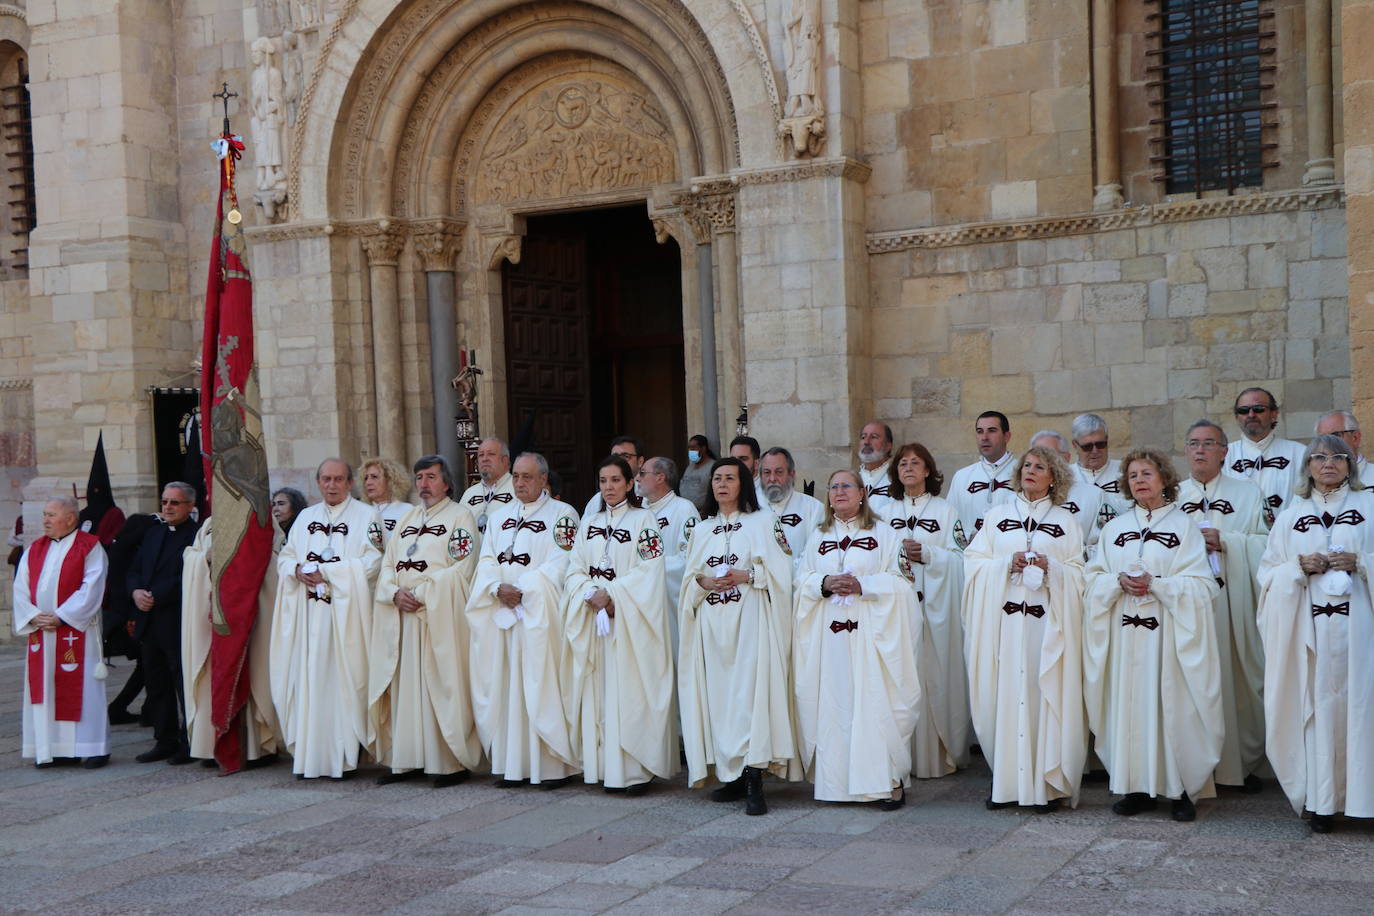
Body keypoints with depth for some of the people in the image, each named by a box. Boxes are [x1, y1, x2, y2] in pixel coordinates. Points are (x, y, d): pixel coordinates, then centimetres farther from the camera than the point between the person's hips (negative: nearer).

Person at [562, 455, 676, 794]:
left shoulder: (643, 520, -1)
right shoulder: (589, 523, 15)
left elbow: (649, 569, -10)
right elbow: (575, 570, 10)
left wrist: (612, 593, -15)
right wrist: (590, 595, -9)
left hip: (631, 619, -5)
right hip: (592, 616, 5)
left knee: (630, 689, -7)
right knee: (598, 693, 3)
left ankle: (636, 769, -4)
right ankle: (605, 766, 7)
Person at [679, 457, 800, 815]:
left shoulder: (764, 523, 6)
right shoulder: (700, 530, 19)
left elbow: (781, 571, -2)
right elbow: (687, 579, 15)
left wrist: (746, 576, -15)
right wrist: (703, 582, -5)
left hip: (751, 620, -5)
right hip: (711, 624, 5)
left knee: (750, 691, -14)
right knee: (718, 694, 1)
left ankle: (754, 782, -17)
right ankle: (732, 778, 7)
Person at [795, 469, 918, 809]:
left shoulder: (883, 534, 5)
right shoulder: (819, 537, 18)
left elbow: (900, 579, -2)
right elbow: (802, 579, 12)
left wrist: (863, 585, -15)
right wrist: (824, 584, -8)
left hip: (870, 633, -4)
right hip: (828, 636, 4)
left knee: (874, 701, -8)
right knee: (833, 702, 0)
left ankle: (889, 780, -4)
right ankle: (837, 779, 7)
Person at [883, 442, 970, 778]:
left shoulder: (945, 511, 8)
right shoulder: (887, 513, 15)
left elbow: (958, 557, 0)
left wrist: (926, 553, -15)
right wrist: (899, 556, -9)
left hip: (934, 603, -2)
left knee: (935, 672, -5)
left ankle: (939, 755, 1)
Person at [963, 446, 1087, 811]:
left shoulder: (1066, 521, 13)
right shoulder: (997, 516, 15)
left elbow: (1078, 573, 7)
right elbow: (973, 561, 8)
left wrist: (1049, 567, -11)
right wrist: (1008, 564, -8)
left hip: (1047, 620, -1)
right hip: (1002, 620, 1)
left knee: (1045, 694, -6)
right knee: (1003, 695, -3)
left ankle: (1046, 784, -1)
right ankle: (1005, 781, 1)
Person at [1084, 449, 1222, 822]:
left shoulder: (1184, 526, 4)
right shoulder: (1114, 528, 15)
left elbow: (1200, 584, -3)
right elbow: (1095, 579, 10)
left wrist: (1156, 584, -16)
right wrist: (1120, 581, -10)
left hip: (1169, 631, -3)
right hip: (1124, 633, 3)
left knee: (1172, 704, -5)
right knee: (1130, 703, 1)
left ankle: (1183, 789, 2)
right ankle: (1138, 787, 8)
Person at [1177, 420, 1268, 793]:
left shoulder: (1249, 494, 12)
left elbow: (1264, 545, 2)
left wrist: (1225, 541, -11)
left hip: (1234, 603, 0)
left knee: (1241, 680, -1)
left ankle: (1245, 764, 10)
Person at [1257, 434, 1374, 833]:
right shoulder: (1290, 516, 16)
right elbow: (1268, 572, 11)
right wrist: (1299, 567, -7)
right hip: (1308, 627, 1)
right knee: (1317, 704, -2)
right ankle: (1322, 801, 2)